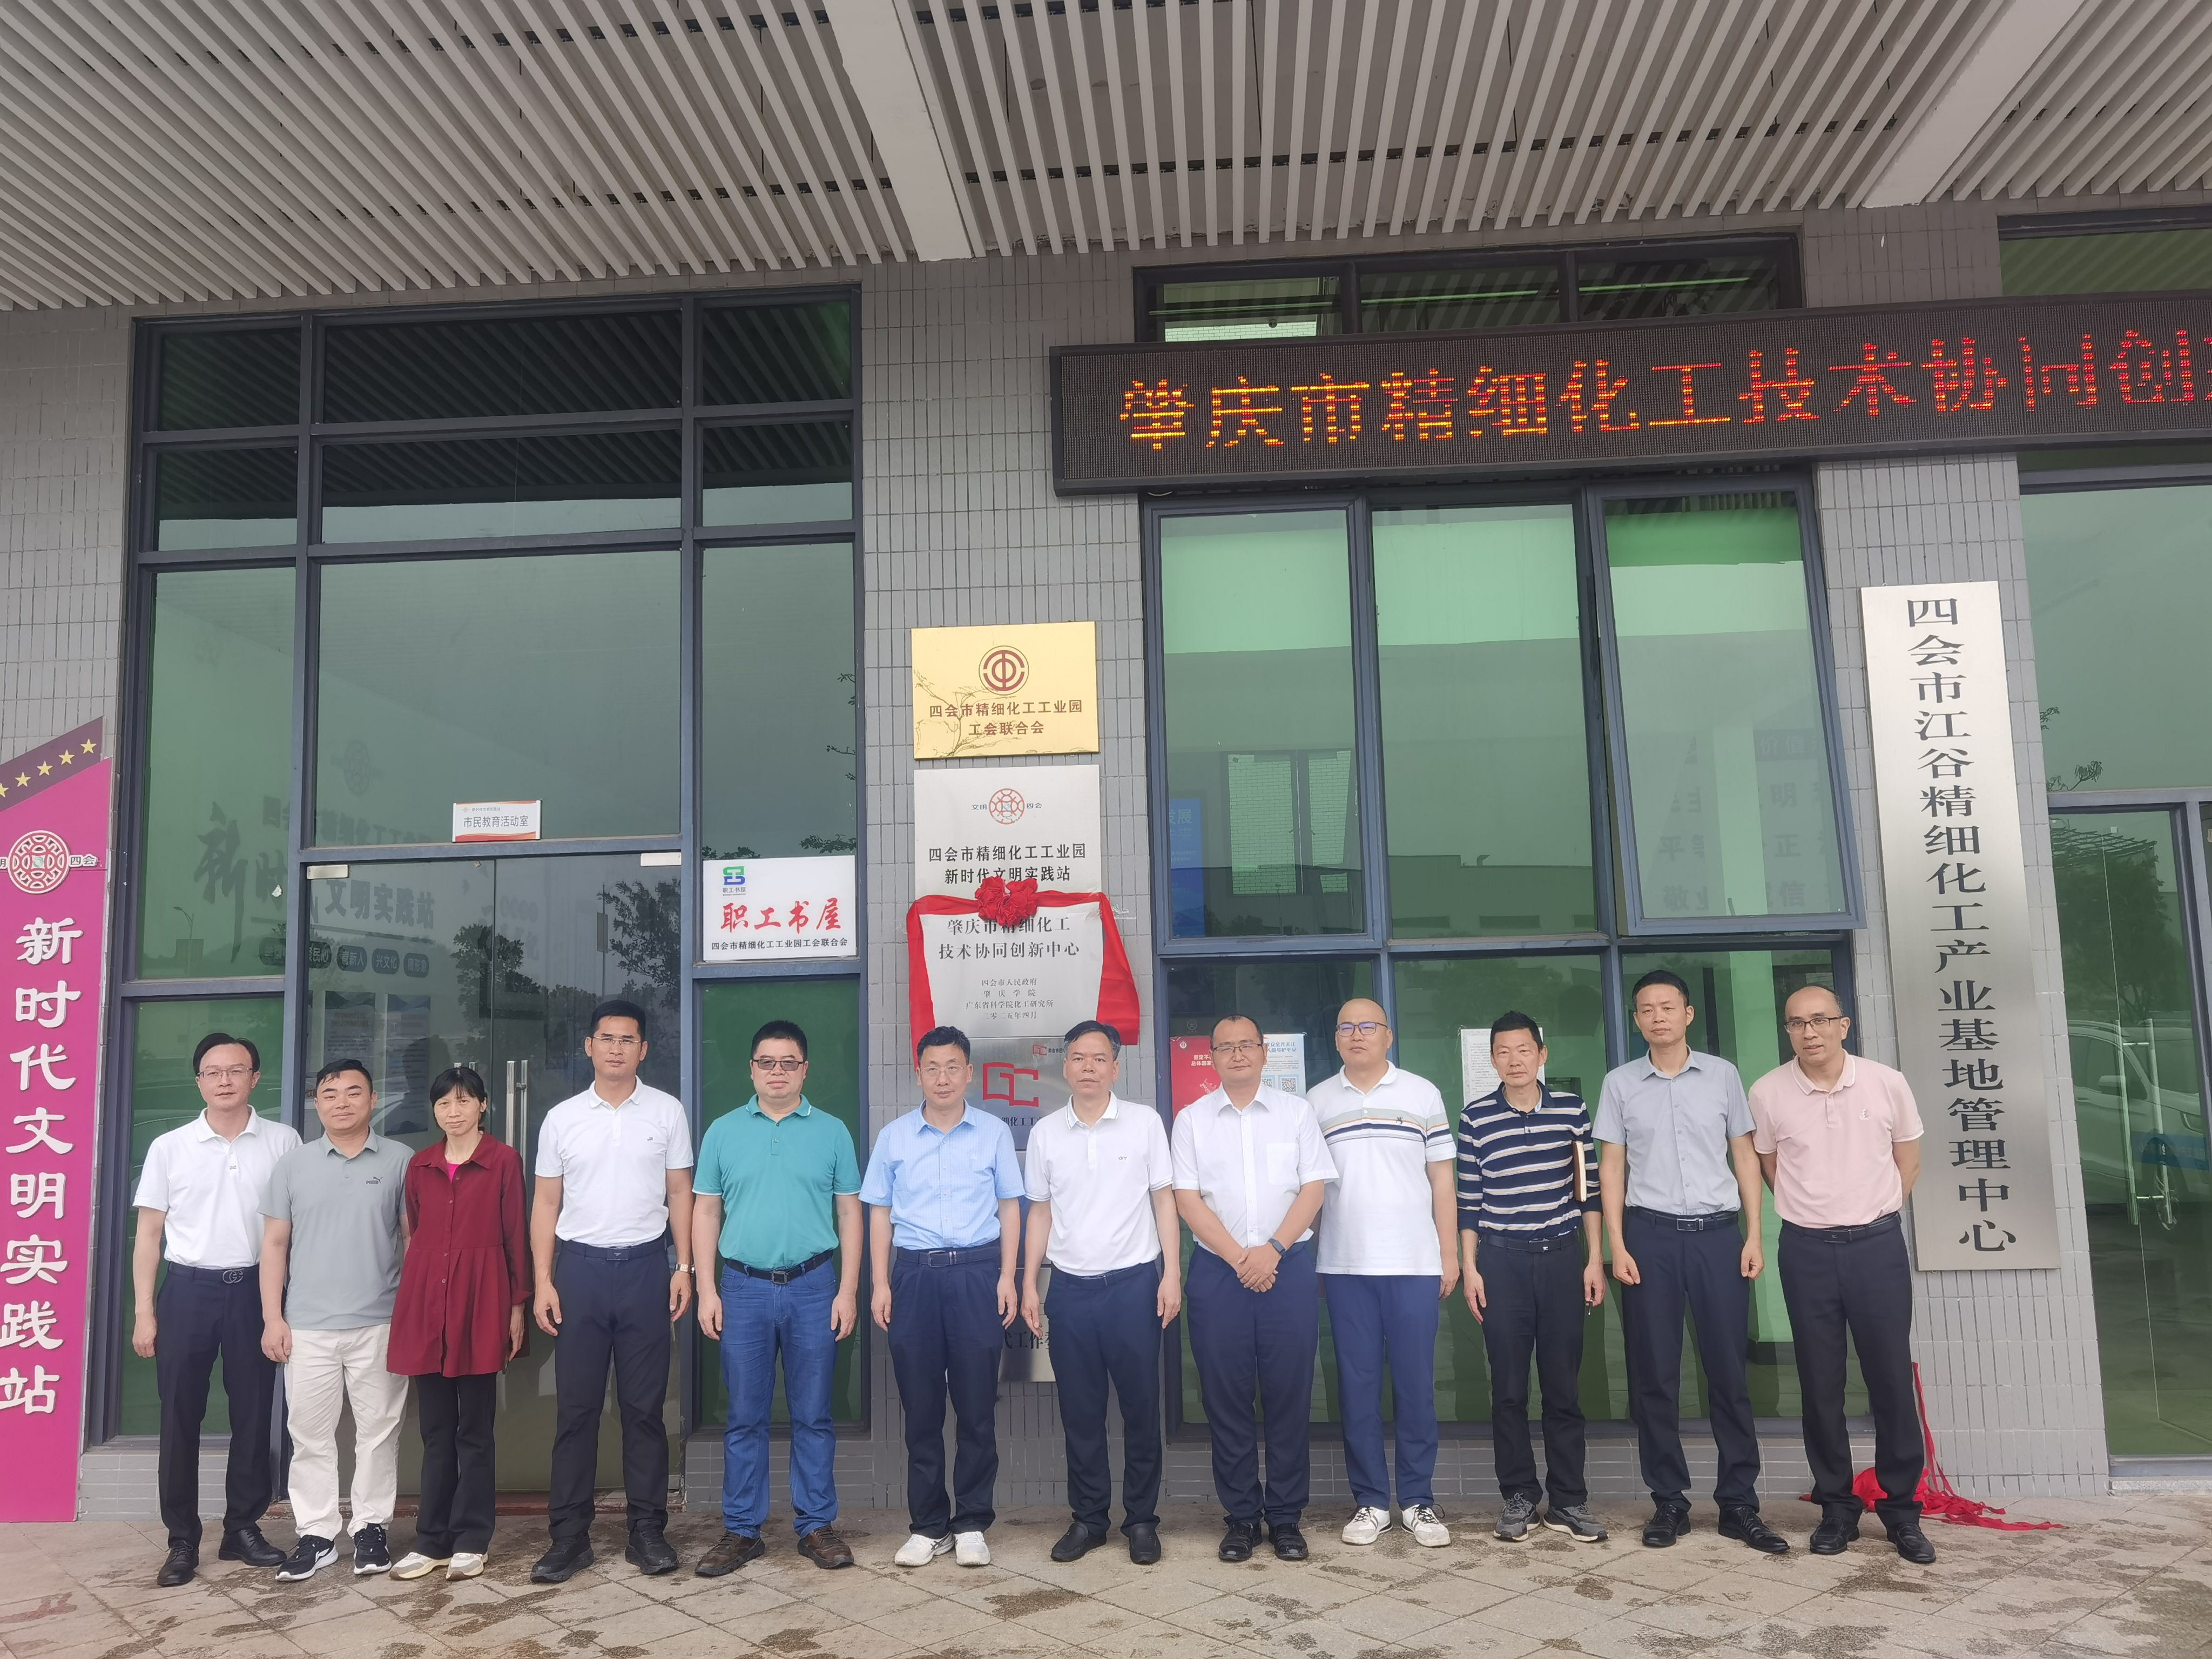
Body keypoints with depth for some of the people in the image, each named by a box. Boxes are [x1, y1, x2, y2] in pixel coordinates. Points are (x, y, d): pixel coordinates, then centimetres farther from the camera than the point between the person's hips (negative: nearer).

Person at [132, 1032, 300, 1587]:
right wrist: (143, 1312, 0)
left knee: (254, 1415, 6)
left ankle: (243, 1529, 19)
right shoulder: (168, 1147, 3)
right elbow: (149, 1234, 6)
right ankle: (183, 1540, 15)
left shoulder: (283, 1141, 1)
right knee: (180, 1418, 4)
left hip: (255, 1289, 0)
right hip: (188, 1290, 0)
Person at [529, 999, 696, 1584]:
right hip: (580, 1267, 1)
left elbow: (680, 1194, 6)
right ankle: (569, 1536, 13)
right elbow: (546, 1204, 7)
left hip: (645, 1266, -1)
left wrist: (684, 1267, -2)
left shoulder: (667, 1112, 3)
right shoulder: (561, 1118, 5)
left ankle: (648, 1531, 14)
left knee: (644, 1407, 5)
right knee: (576, 1407, 4)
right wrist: (543, 1281, 0)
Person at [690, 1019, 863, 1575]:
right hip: (743, 1289, 1)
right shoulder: (723, 1132, 5)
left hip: (813, 1287, 0)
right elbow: (705, 1212, 6)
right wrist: (707, 1290, -1)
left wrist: (848, 1290, -2)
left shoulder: (832, 1132, 3)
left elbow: (849, 1213, 4)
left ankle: (817, 1526, 18)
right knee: (744, 1418, 7)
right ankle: (741, 1530, 18)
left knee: (813, 1416, 7)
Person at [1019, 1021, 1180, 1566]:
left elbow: (1164, 1200, 2)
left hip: (1134, 1282, -2)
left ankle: (1142, 1520, 18)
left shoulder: (1144, 1122, 0)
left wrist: (1171, 1275, -5)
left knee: (1141, 1408, 4)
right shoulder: (1045, 1133, 6)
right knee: (1080, 1413, 9)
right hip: (1071, 1288, 2)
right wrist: (1028, 1285, 6)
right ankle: (1088, 1519, 22)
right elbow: (1040, 1213, 11)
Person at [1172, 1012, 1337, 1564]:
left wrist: (1273, 1249, -11)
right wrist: (1239, 1258, -10)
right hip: (1218, 1270, 0)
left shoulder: (1296, 1112, 7)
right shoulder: (1191, 1120, 6)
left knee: (1289, 1394, 2)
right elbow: (1187, 1198, -1)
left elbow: (1314, 1187, 1)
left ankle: (1286, 1517, 13)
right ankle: (1240, 1515, 15)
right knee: (1225, 1396, 3)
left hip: (1288, 1265, 0)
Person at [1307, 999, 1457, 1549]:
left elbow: (1442, 1179, 5)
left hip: (1414, 1262, -1)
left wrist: (1449, 1254, 1)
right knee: (1357, 1384, 5)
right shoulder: (1316, 1101, 7)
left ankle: (1419, 1500, 14)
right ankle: (1370, 1501, 15)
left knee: (1415, 1382, 3)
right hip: (1343, 1265, 1)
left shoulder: (1422, 1094, 5)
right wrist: (1302, 1257, 3)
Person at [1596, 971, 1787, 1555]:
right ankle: (1669, 1501, 13)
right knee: (1654, 1375, 3)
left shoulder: (1722, 1075, 6)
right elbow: (1611, 1167, 6)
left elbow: (1745, 1157, 9)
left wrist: (1754, 1234, 2)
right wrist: (1616, 1246, -2)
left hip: (1718, 1232, 0)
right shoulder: (1619, 1083, 6)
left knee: (1729, 1370, 2)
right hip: (1650, 1234, 0)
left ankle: (1739, 1503, 11)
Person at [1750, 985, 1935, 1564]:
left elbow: (1908, 1158, 11)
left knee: (1892, 1378, 3)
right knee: (1820, 1384, 7)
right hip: (1807, 1250, 0)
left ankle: (1902, 1509, 18)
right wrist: (1811, 1210, 9)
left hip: (1878, 1244, 0)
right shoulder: (1768, 1093, -5)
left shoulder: (1887, 1083, -4)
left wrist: (1874, 1213, 10)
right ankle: (1836, 1507, 19)